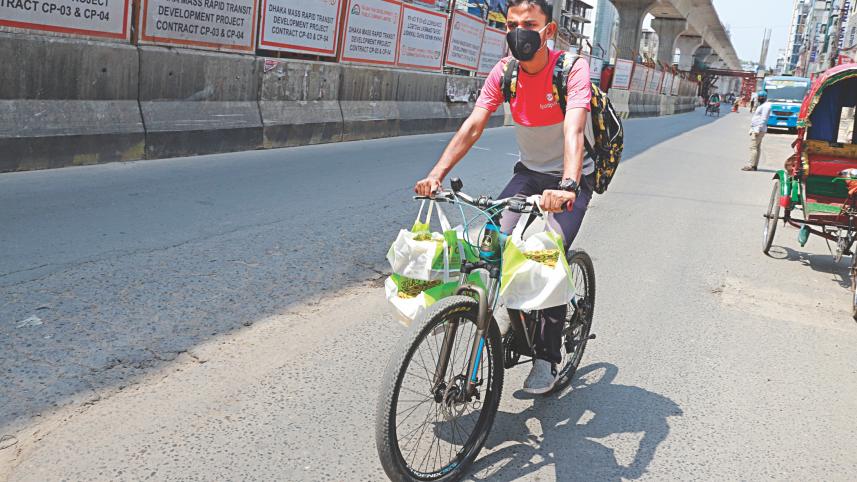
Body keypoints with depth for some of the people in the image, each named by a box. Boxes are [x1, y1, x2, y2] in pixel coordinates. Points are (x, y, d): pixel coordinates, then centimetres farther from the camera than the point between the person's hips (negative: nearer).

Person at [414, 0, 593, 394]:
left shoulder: (572, 69, -22)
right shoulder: (504, 72, -8)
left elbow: (573, 130, -37)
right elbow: (473, 126, -16)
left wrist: (566, 186, -53)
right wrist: (436, 174, -29)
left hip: (571, 177, -4)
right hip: (529, 172, 4)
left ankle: (548, 356, 1)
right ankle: (518, 319, 8)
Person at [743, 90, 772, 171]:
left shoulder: (765, 106, -11)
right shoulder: (761, 105, 22)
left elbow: (763, 119, -19)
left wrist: (758, 129, -23)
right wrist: (752, 129, 21)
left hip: (758, 130, -11)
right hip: (755, 129, 11)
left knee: (753, 147, -15)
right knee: (757, 147, 9)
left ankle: (751, 165, -19)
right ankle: (755, 165, 10)